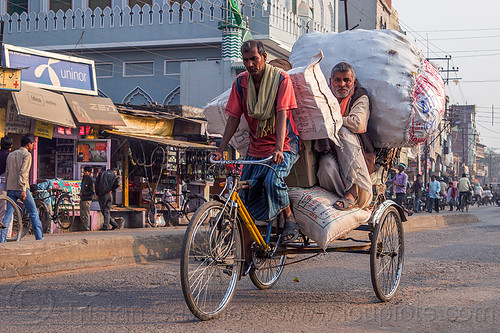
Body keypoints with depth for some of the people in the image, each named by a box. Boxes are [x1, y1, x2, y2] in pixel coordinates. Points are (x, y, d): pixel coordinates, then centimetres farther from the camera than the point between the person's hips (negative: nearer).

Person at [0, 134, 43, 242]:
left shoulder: (11, 155, 17)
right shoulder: (26, 154, -5)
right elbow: (23, 173, -16)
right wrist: (23, 190, -19)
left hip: (10, 189, 6)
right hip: (21, 188, -6)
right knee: (33, 212, 4)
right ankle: (39, 237, 5)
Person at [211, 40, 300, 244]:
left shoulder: (281, 79, -12)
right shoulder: (241, 82, 0)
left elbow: (282, 114, -22)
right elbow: (233, 118, 2)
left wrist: (279, 148, -34)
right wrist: (220, 149, -8)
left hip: (283, 145, -4)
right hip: (256, 146, 5)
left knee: (273, 181, -29)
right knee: (245, 194, -7)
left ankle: (290, 221, -5)